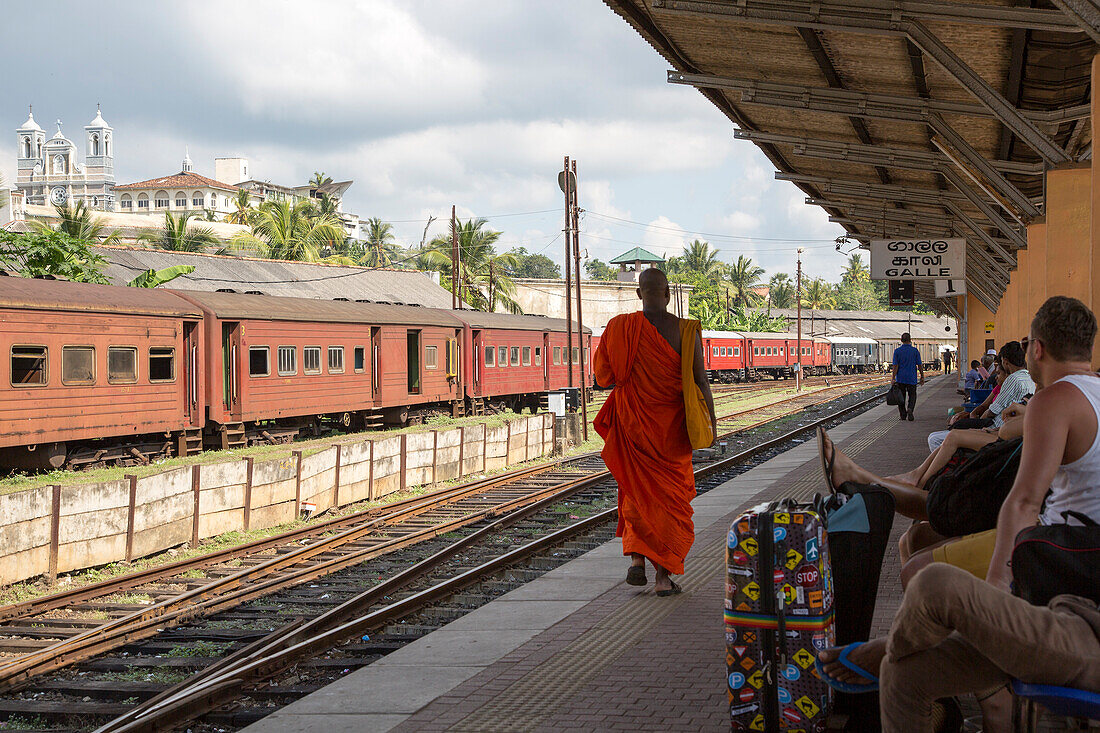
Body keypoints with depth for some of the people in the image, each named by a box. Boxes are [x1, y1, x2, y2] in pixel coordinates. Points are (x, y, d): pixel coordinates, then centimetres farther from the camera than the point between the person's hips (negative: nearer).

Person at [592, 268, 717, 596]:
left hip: (632, 423, 1)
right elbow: (700, 381, -9)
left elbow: (604, 376, 1)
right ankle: (664, 576, 7)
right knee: (671, 496, 9)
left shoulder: (619, 327, -6)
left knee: (637, 492, 19)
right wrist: (711, 418, 2)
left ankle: (637, 559, 5)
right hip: (671, 428, -1)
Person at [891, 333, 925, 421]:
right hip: (911, 378, 0)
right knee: (912, 396, 9)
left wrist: (894, 378, -5)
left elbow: (895, 366, -7)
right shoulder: (915, 350, -4)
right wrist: (922, 376, 8)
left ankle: (903, 414, 11)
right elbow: (919, 365, -2)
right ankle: (910, 409, -16)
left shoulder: (897, 351, -4)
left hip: (900, 378, 0)